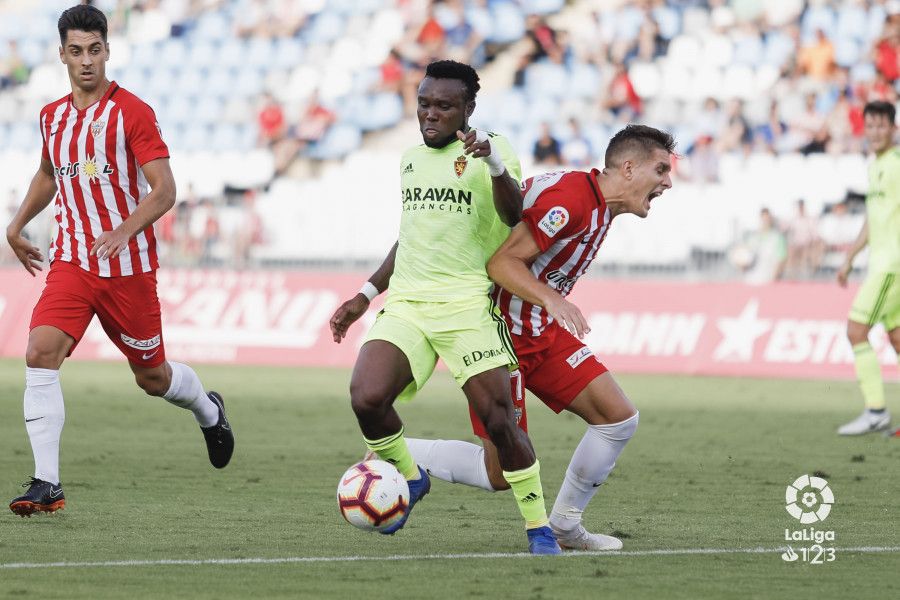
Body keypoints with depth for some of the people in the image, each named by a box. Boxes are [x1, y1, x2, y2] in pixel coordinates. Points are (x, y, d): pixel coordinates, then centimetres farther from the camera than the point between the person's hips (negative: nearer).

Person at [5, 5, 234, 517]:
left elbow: (165, 191, -16)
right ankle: (47, 484, -21)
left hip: (130, 266, -4)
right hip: (73, 260, 4)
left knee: (153, 377, 10)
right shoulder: (52, 117, 8)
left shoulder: (132, 113, -10)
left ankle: (208, 410, 46)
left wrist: (123, 231, -31)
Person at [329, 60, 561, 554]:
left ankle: (538, 527, 8)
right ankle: (409, 478, 8)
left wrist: (493, 163, -40)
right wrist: (366, 295, 28)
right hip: (406, 304, 5)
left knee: (499, 421, -11)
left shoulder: (488, 149, -3)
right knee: (367, 398, -19)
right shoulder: (411, 159, 17)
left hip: (467, 306, -5)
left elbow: (513, 216, -22)